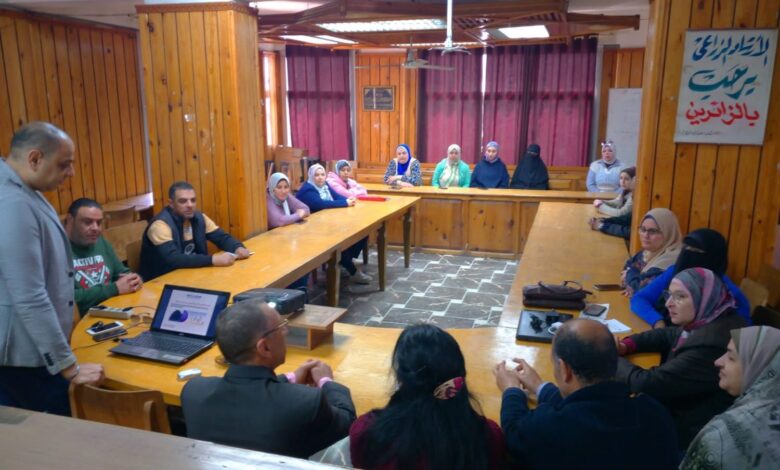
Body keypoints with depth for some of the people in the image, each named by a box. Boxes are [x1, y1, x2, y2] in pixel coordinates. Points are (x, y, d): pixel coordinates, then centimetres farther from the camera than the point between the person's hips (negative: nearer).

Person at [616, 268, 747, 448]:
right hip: (683, 408, 8)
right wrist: (625, 345, -2)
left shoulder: (710, 346, -31)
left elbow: (645, 384, -29)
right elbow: (666, 335, 15)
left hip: (691, 430, -8)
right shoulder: (707, 322, -2)